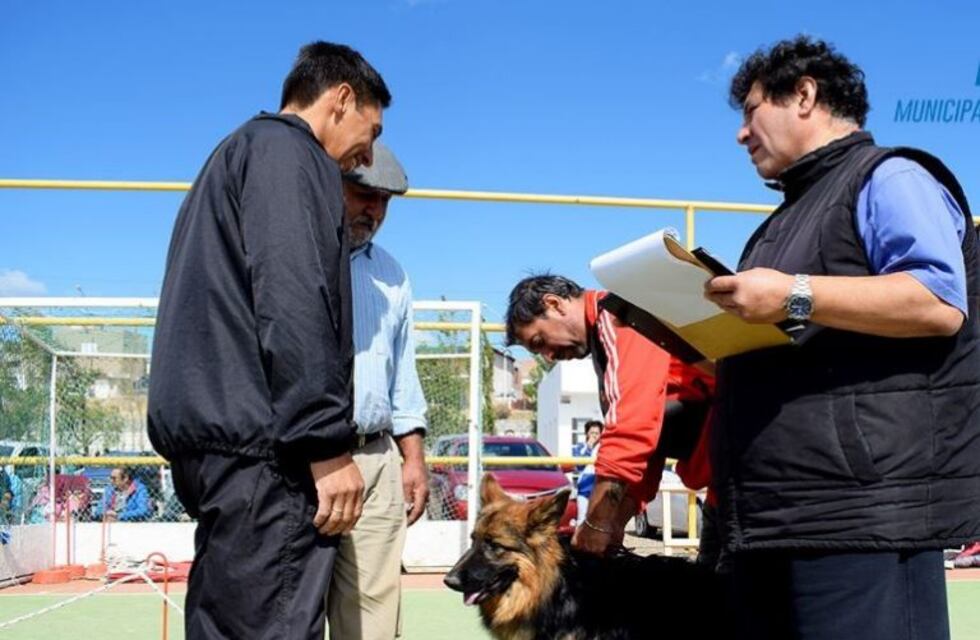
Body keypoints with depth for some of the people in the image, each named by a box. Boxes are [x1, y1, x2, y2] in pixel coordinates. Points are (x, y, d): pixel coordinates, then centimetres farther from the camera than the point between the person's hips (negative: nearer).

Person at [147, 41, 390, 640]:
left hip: (214, 431, 10)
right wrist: (329, 446, -18)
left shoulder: (238, 154, 27)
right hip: (257, 440, -10)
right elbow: (291, 302, -17)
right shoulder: (287, 151, -4)